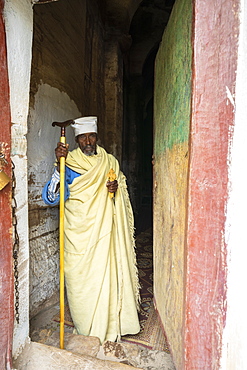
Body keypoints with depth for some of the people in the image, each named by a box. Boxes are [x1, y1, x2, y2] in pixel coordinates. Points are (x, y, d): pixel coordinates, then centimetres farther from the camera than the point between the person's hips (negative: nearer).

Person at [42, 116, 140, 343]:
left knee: (105, 275, 9)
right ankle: (86, 326, 32)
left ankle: (107, 324, 34)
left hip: (104, 232, 3)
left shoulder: (110, 162, 6)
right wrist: (59, 165, -28)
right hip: (78, 233, -2)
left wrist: (116, 188, -6)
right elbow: (50, 198, -16)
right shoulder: (69, 163, -5)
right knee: (80, 279, 6)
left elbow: (122, 186, 19)